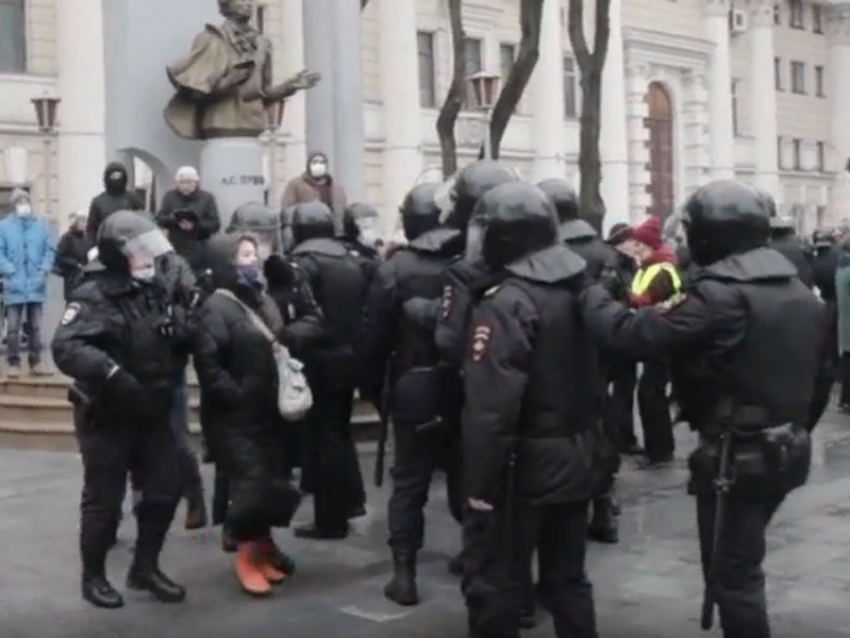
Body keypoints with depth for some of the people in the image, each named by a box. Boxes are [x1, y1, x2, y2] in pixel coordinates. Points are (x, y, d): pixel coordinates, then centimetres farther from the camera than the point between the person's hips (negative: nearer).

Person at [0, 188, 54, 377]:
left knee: (35, 326, 10)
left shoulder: (41, 227, 7)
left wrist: (44, 270, -8)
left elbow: (49, 250, 6)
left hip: (36, 285, 2)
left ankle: (35, 362, 18)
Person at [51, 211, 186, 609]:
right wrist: (112, 374, -40)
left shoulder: (153, 291, 8)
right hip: (106, 416, -7)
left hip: (150, 413, 8)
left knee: (165, 490, 12)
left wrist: (183, 328, -3)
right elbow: (65, 347, -31)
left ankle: (145, 568, 29)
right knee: (104, 501, 4)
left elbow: (173, 341, 20)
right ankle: (93, 576, 23)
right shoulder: (93, 296, -17)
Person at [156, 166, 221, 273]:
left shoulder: (207, 198, 3)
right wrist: (173, 219, -17)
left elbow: (215, 224, -4)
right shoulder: (170, 197, 9)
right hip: (175, 250, 2)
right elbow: (159, 219, 5)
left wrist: (195, 226, -20)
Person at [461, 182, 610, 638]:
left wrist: (479, 483, -20)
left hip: (524, 465, -8)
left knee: (493, 582, 5)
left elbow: (490, 408, -23)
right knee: (568, 576, 18)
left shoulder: (505, 302, -20)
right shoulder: (583, 288, 6)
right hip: (578, 458, 8)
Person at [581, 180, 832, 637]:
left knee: (733, 576, 3)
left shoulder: (719, 295, -20)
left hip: (735, 458, -9)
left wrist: (591, 294, -8)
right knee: (740, 565, 23)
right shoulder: (802, 294, 8)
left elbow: (631, 333, -25)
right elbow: (821, 378, 15)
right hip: (784, 453, 9)